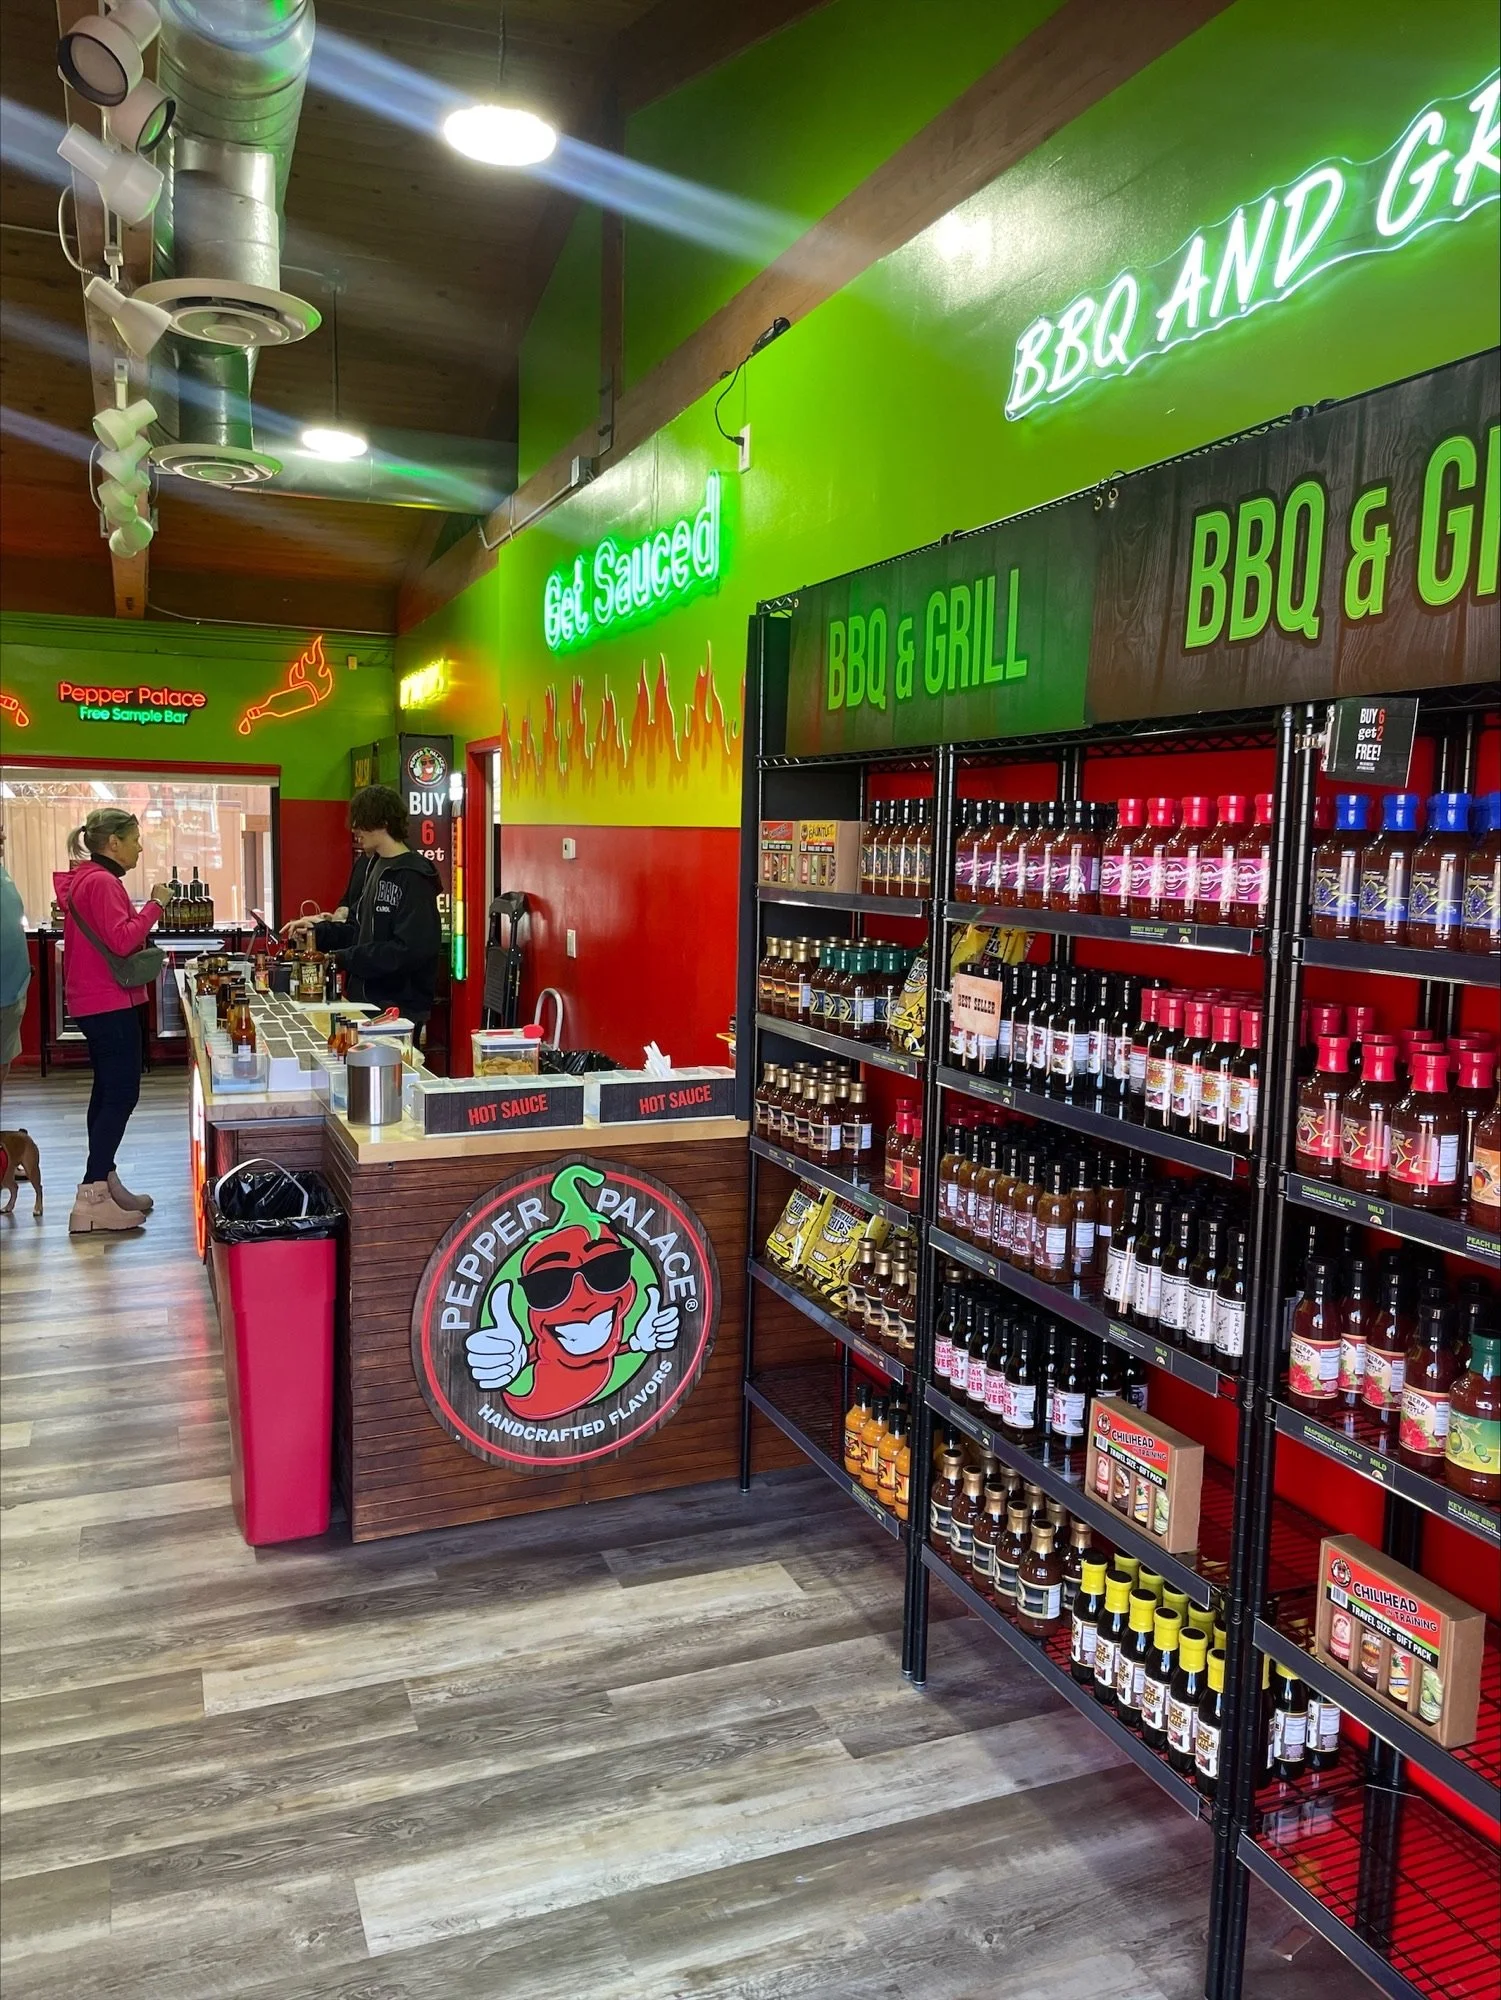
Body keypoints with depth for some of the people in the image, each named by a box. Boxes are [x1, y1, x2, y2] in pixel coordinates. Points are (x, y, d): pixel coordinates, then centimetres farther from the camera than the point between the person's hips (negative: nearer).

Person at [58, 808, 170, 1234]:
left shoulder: (84, 879, 16)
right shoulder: (102, 882, -16)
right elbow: (121, 940, -25)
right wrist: (155, 905, -18)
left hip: (96, 1002, 11)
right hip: (110, 1003, -11)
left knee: (108, 1092, 15)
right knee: (121, 1096, -10)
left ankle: (104, 1183, 23)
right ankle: (91, 1200, -10)